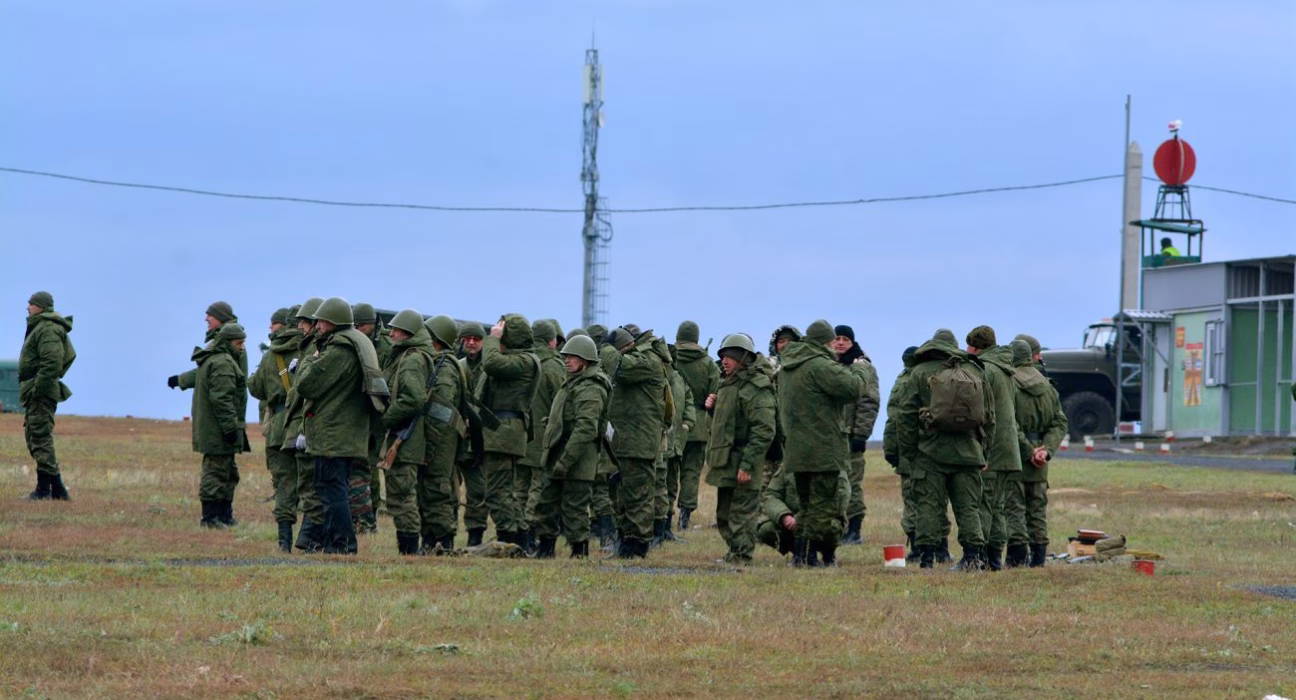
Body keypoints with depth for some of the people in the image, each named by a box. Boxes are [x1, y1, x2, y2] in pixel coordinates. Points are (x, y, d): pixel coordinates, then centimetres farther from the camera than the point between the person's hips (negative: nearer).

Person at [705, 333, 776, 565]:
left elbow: (764, 431, -20)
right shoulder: (730, 384, 17)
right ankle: (734, 554, 26)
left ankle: (741, 558, -5)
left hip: (741, 464, -10)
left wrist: (748, 464, -24)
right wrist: (713, 408, 8)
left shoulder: (757, 388, -14)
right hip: (725, 463, 10)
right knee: (724, 516, 16)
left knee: (741, 518, -7)